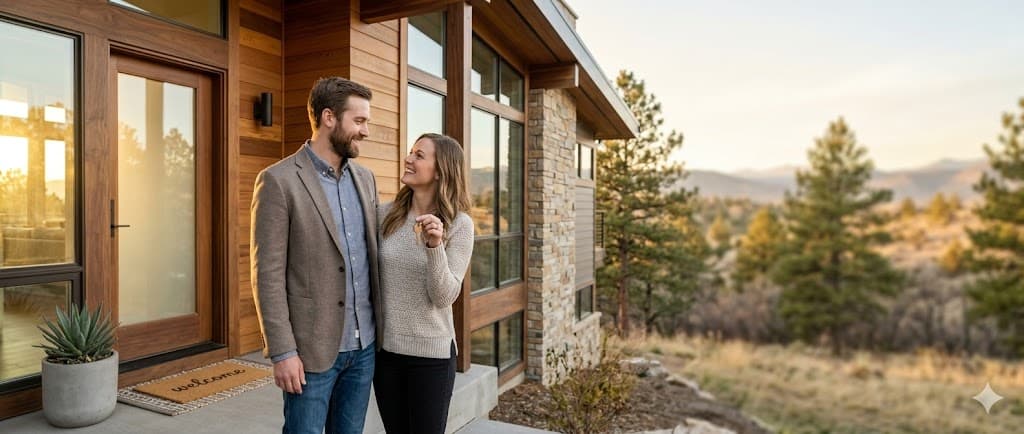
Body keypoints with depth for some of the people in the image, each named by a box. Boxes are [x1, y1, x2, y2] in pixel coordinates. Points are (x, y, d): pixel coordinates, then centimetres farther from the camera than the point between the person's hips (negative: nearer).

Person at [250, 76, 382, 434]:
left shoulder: (364, 178, 8)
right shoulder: (278, 180, -10)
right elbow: (267, 275, -12)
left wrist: (381, 326, 9)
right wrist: (282, 351, -13)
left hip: (364, 343, 6)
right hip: (313, 347, -5)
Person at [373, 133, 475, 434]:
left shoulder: (459, 224, -12)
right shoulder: (386, 214, -2)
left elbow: (444, 297, -16)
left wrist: (435, 245, -29)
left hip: (431, 351, -3)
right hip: (384, 347, 4)